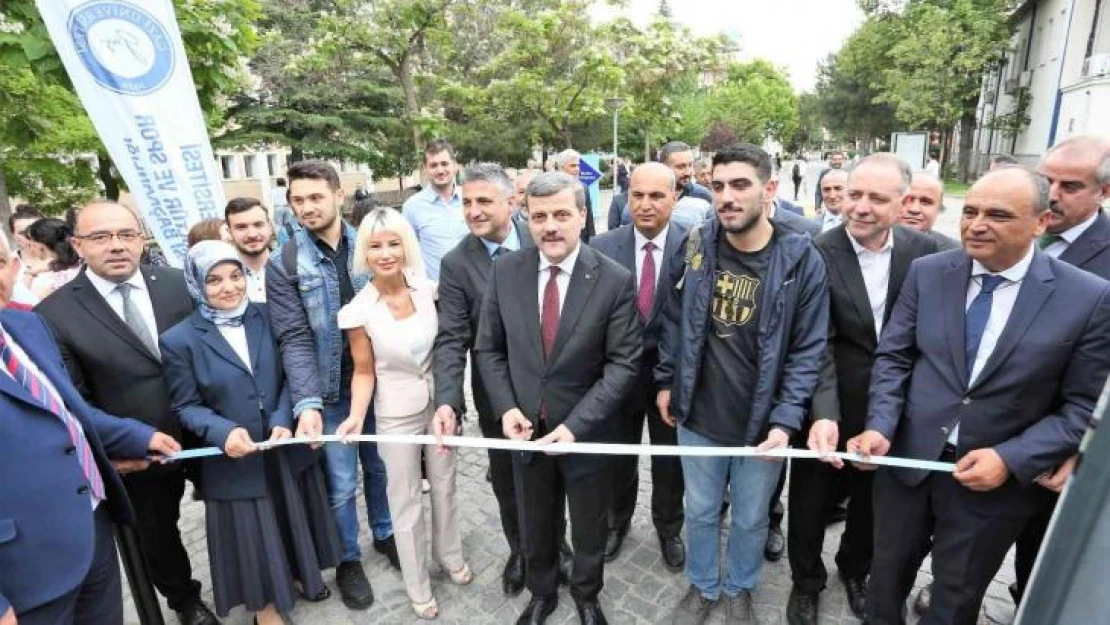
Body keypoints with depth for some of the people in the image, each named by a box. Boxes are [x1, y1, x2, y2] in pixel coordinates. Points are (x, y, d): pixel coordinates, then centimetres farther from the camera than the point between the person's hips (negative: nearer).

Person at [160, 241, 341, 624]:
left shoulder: (266, 317, -4)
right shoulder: (180, 339, -12)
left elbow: (288, 375, -1)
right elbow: (185, 406, -7)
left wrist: (283, 420, -16)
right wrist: (223, 432, -25)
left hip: (287, 447, 3)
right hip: (236, 459, -3)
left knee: (294, 519, 21)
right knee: (252, 532, 14)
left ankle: (301, 573, 50)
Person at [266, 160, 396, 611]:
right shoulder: (283, 265, -8)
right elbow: (294, 339, -14)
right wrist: (307, 403, -25)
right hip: (331, 392, -2)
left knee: (380, 467, 19)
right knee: (342, 483, 10)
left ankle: (384, 534, 43)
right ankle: (348, 560, 33)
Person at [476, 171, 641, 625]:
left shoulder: (615, 280, -16)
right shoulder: (505, 272, -8)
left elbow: (624, 363, -15)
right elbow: (489, 349, 0)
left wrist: (575, 424, -22)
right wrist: (506, 408, -13)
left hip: (587, 431, -2)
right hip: (526, 427, 2)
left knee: (589, 529, 22)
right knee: (535, 527, 24)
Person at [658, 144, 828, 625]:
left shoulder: (801, 260, -13)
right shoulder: (697, 245, -7)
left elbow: (808, 350, -9)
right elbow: (674, 318, 4)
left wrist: (786, 419, -16)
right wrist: (665, 381, 5)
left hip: (762, 421, -1)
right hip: (698, 416, 2)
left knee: (751, 519, 20)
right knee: (700, 511, 20)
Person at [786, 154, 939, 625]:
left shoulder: (923, 251, -5)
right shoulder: (816, 255, -17)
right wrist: (824, 413, -34)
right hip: (829, 411, -3)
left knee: (872, 503, 24)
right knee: (811, 504, 15)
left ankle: (855, 570, 53)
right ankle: (806, 582, 42)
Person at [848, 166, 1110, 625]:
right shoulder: (928, 272, -4)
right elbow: (893, 357, -2)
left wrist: (1011, 460, -18)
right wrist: (880, 427, -15)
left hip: (996, 479, -1)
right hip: (907, 459, 2)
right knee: (888, 573, 21)